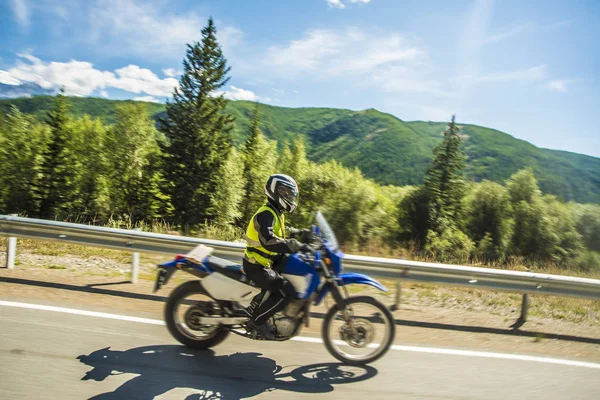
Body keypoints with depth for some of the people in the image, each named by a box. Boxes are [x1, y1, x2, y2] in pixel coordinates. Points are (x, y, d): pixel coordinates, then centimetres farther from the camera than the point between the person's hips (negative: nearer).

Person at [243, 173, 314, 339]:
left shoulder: (276, 213, 10)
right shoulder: (265, 214, -21)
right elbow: (269, 241, -37)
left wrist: (299, 233, 15)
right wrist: (298, 245, -39)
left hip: (269, 261, 10)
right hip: (256, 266, -10)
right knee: (287, 291, -21)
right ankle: (257, 320, -5)